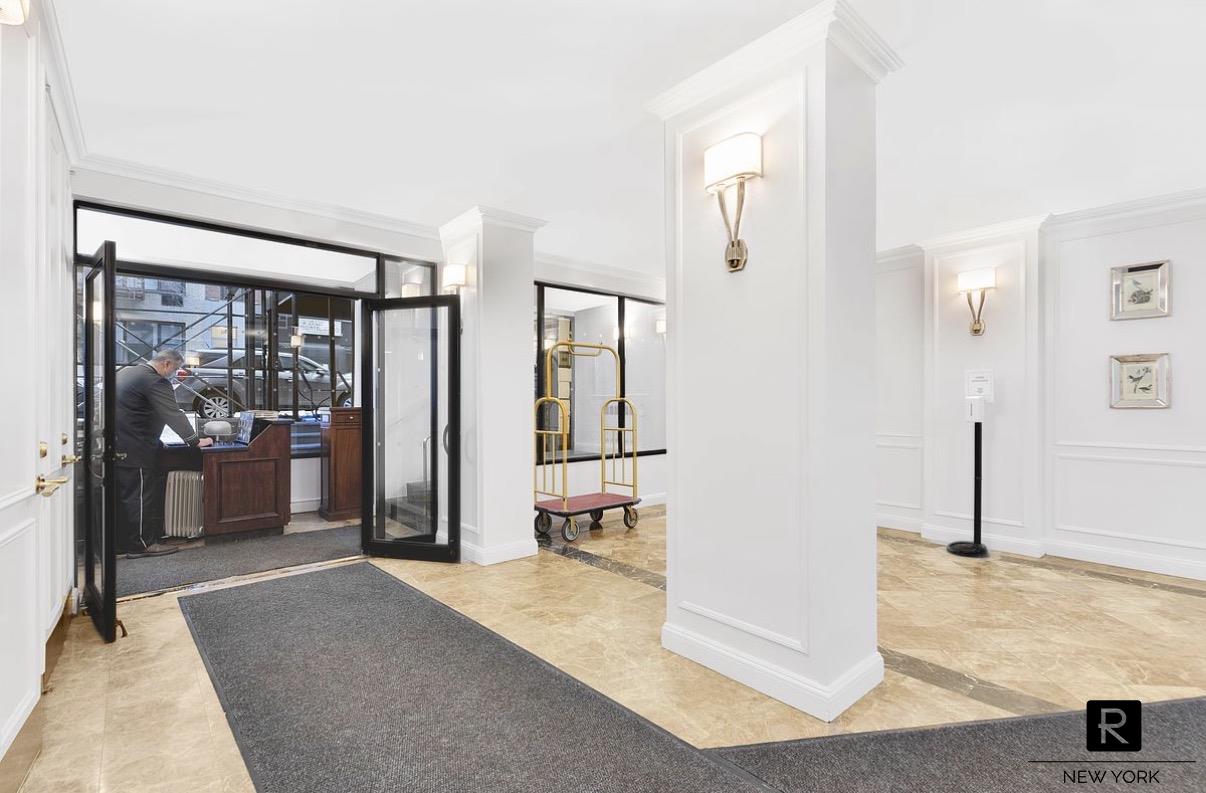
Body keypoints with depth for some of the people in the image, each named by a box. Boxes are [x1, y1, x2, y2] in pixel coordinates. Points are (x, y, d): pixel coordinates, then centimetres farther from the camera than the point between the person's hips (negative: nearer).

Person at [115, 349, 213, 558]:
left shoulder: (125, 372, 15)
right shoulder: (155, 382, -16)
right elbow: (173, 415, -17)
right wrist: (195, 441, -11)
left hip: (117, 445, 10)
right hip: (136, 449, -10)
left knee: (124, 494, 15)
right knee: (141, 495, -3)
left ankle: (122, 543, 23)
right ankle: (142, 544, 2)